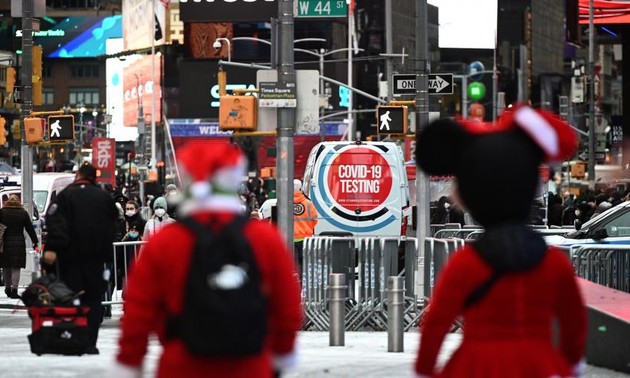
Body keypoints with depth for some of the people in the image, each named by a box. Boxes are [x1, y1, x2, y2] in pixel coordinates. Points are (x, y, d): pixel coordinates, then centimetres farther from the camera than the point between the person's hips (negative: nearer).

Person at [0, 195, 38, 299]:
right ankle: (14, 289, -8)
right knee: (16, 267, 0)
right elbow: (30, 229, 6)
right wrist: (35, 243, 13)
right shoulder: (23, 213, 2)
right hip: (19, 243, 0)